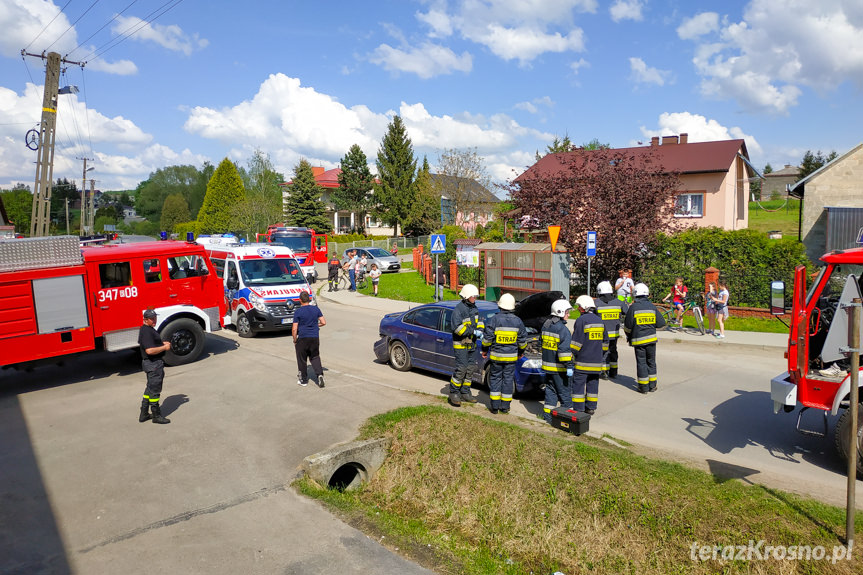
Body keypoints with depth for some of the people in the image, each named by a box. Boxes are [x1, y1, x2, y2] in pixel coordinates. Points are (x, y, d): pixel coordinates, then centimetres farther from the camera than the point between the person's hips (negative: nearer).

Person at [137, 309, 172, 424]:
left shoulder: (149, 329, 12)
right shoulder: (146, 332, -21)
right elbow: (150, 350, -30)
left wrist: (163, 343, 13)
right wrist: (164, 347, -18)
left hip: (154, 363, 11)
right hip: (153, 364, -11)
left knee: (150, 388, 19)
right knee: (154, 390, -1)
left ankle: (144, 414, 27)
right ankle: (156, 416, 9)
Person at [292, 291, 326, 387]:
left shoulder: (298, 312, -9)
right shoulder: (316, 309, 1)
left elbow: (294, 329, -11)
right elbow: (323, 322, 3)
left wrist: (295, 340, 2)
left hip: (303, 338, -3)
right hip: (315, 337, 3)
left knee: (302, 360, 10)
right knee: (315, 357, 15)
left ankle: (303, 380, 19)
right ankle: (319, 374, -6)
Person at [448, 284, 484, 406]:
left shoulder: (474, 307, 9)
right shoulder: (459, 309, -17)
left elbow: (479, 320, 16)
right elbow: (455, 327, -24)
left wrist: (480, 332, -5)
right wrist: (473, 332, -23)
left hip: (472, 344, 8)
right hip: (461, 345, -8)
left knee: (471, 369, 10)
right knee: (461, 369, -9)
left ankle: (465, 393, 21)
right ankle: (454, 393, 4)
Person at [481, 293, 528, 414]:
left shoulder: (495, 319, -11)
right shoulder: (517, 321, -1)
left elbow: (487, 338, -8)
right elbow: (523, 340, 7)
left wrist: (485, 350, 7)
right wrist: (521, 352, 23)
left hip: (496, 355, -2)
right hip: (511, 356, 2)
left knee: (495, 379, 8)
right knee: (508, 379, 9)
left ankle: (495, 406, 9)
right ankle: (505, 407, 14)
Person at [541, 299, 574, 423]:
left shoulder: (545, 325, 10)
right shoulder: (562, 329, -17)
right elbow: (565, 349, -21)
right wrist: (569, 366, -19)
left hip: (547, 364, 8)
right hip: (558, 367, -8)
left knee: (550, 390, 14)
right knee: (564, 392, 3)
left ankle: (547, 414, 16)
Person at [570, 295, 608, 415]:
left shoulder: (581, 320, -12)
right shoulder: (599, 321, 11)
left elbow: (577, 341, -14)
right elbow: (605, 341, 18)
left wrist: (573, 355, -7)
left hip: (582, 361, -7)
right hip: (596, 361, 7)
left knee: (578, 384, -1)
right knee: (593, 384, 13)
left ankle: (578, 409, 0)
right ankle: (591, 408, 18)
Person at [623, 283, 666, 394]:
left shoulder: (633, 307, -9)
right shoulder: (652, 307, -1)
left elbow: (627, 326, -4)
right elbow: (661, 324, 3)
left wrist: (628, 336, 15)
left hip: (638, 339, -3)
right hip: (651, 338, 3)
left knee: (641, 362, 3)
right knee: (651, 362, 14)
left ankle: (643, 387, 6)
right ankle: (652, 385, 20)